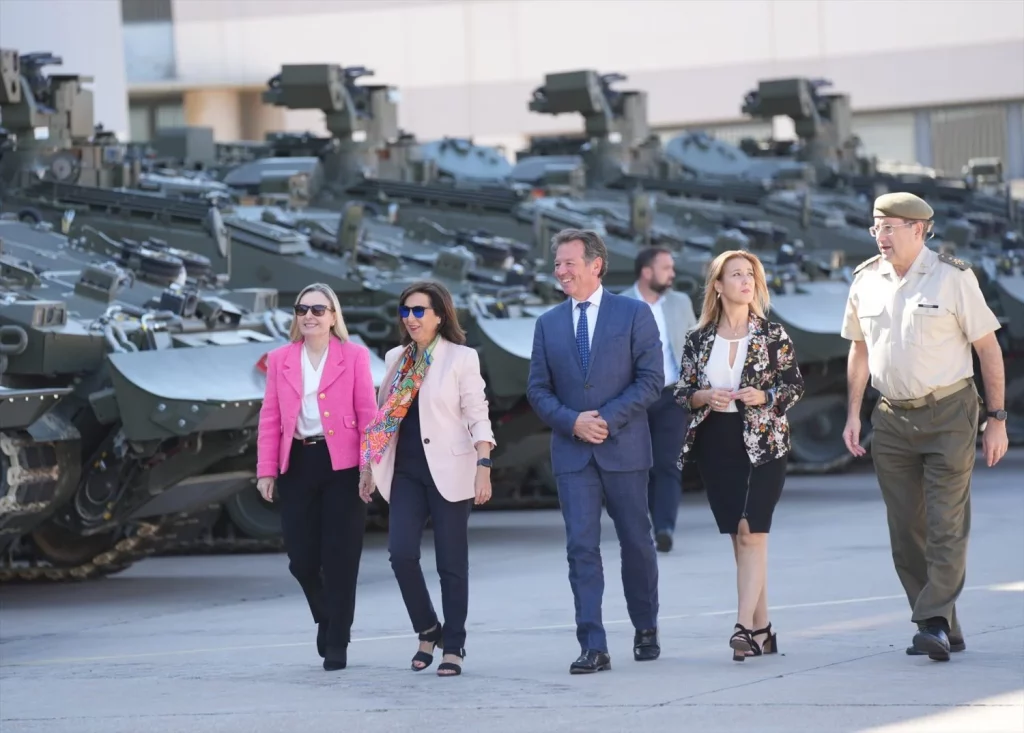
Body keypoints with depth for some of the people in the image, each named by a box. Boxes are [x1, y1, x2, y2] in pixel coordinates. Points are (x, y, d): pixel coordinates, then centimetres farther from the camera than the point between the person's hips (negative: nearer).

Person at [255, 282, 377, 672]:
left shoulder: (354, 356, 2)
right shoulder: (280, 359, 9)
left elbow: (367, 414, -1)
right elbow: (270, 418, 7)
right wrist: (266, 471, 1)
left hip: (341, 465, -3)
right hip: (297, 465, 3)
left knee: (340, 557, -2)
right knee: (301, 557, 3)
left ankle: (337, 643, 8)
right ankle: (326, 617, 32)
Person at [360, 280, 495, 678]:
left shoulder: (462, 358, -3)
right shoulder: (396, 359, 12)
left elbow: (477, 416, -6)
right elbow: (383, 415, 17)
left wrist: (484, 466, -15)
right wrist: (370, 466, 14)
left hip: (448, 471, -4)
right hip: (406, 471, 4)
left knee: (451, 562, 0)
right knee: (401, 553, -9)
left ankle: (453, 647, 9)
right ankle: (428, 630, 11)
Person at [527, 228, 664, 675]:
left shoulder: (634, 314, 0)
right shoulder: (548, 324, 10)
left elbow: (651, 379, -5)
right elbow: (538, 390, 8)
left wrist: (608, 419, -15)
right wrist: (573, 421, -10)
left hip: (624, 449, -2)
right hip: (572, 452, 2)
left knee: (636, 544, 9)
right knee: (581, 548, -7)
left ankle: (646, 630, 27)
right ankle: (593, 647, -9)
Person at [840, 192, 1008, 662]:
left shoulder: (953, 277, -7)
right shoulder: (866, 281, 6)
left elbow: (989, 349, -3)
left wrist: (997, 420, -5)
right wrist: (853, 413, 11)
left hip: (948, 415, -5)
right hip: (892, 419, 5)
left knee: (946, 526, -10)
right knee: (906, 531, 4)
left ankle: (935, 622, -12)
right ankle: (946, 629, 11)